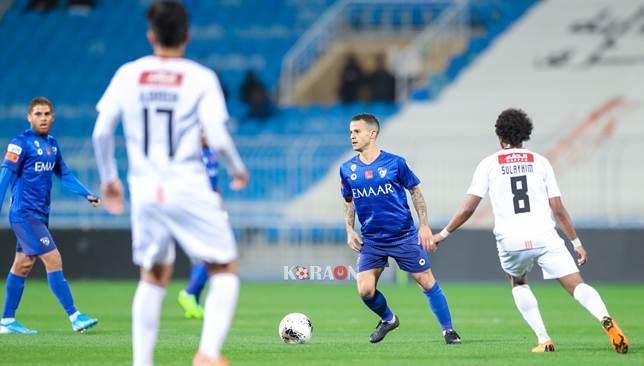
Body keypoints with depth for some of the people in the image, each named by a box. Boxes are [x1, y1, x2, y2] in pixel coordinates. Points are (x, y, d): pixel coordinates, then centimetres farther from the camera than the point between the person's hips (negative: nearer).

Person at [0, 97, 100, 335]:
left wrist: (86, 194, 12)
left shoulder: (52, 145, 13)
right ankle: (75, 317, -13)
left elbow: (64, 174, 21)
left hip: (40, 215, 8)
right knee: (53, 260, -12)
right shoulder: (21, 143, -10)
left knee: (22, 266, 11)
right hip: (25, 214, -8)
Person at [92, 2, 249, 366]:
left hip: (145, 190, 4)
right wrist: (238, 171, 8)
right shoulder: (201, 78, -6)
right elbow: (217, 138, -12)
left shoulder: (128, 75, 3)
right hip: (190, 190, -4)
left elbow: (101, 132, 2)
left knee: (153, 278, 19)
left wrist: (109, 178, 17)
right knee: (225, 271, 8)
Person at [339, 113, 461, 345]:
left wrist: (424, 225, -5)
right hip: (371, 241, 3)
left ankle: (448, 330, 11)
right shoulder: (347, 169, 1)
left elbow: (415, 192, 2)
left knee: (427, 282, -2)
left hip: (404, 236, -3)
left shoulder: (395, 163, -8)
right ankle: (388, 319, 21)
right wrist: (350, 231, 2)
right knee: (365, 291, -9)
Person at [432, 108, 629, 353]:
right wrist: (577, 243, 15)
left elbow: (468, 208, 5)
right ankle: (605, 320, -35)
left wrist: (443, 234, 16)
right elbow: (558, 210, 8)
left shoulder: (488, 164, 9)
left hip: (510, 241, 0)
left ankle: (543, 339, 13)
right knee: (577, 286, -5)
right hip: (545, 238, 0)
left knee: (518, 283, 28)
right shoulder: (539, 162, 12)